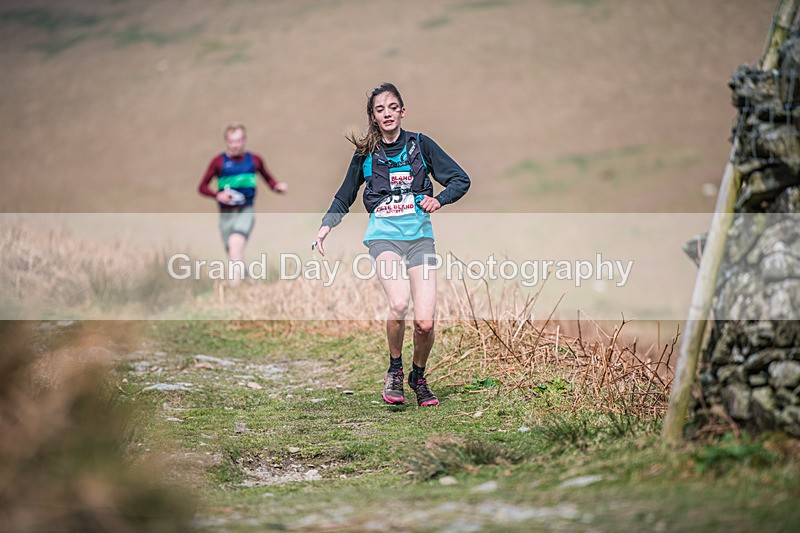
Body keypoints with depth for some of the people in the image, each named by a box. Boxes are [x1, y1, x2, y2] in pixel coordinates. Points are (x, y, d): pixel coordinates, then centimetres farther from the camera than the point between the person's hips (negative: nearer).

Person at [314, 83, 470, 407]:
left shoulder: (420, 145, 6)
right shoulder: (366, 154, 9)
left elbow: (461, 179, 8)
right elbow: (344, 197, 22)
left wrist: (439, 200, -10)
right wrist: (326, 225, 6)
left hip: (419, 234, 1)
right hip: (383, 234, 0)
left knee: (425, 322, -12)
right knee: (399, 304, -28)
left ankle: (418, 376, 18)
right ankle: (394, 370, -3)